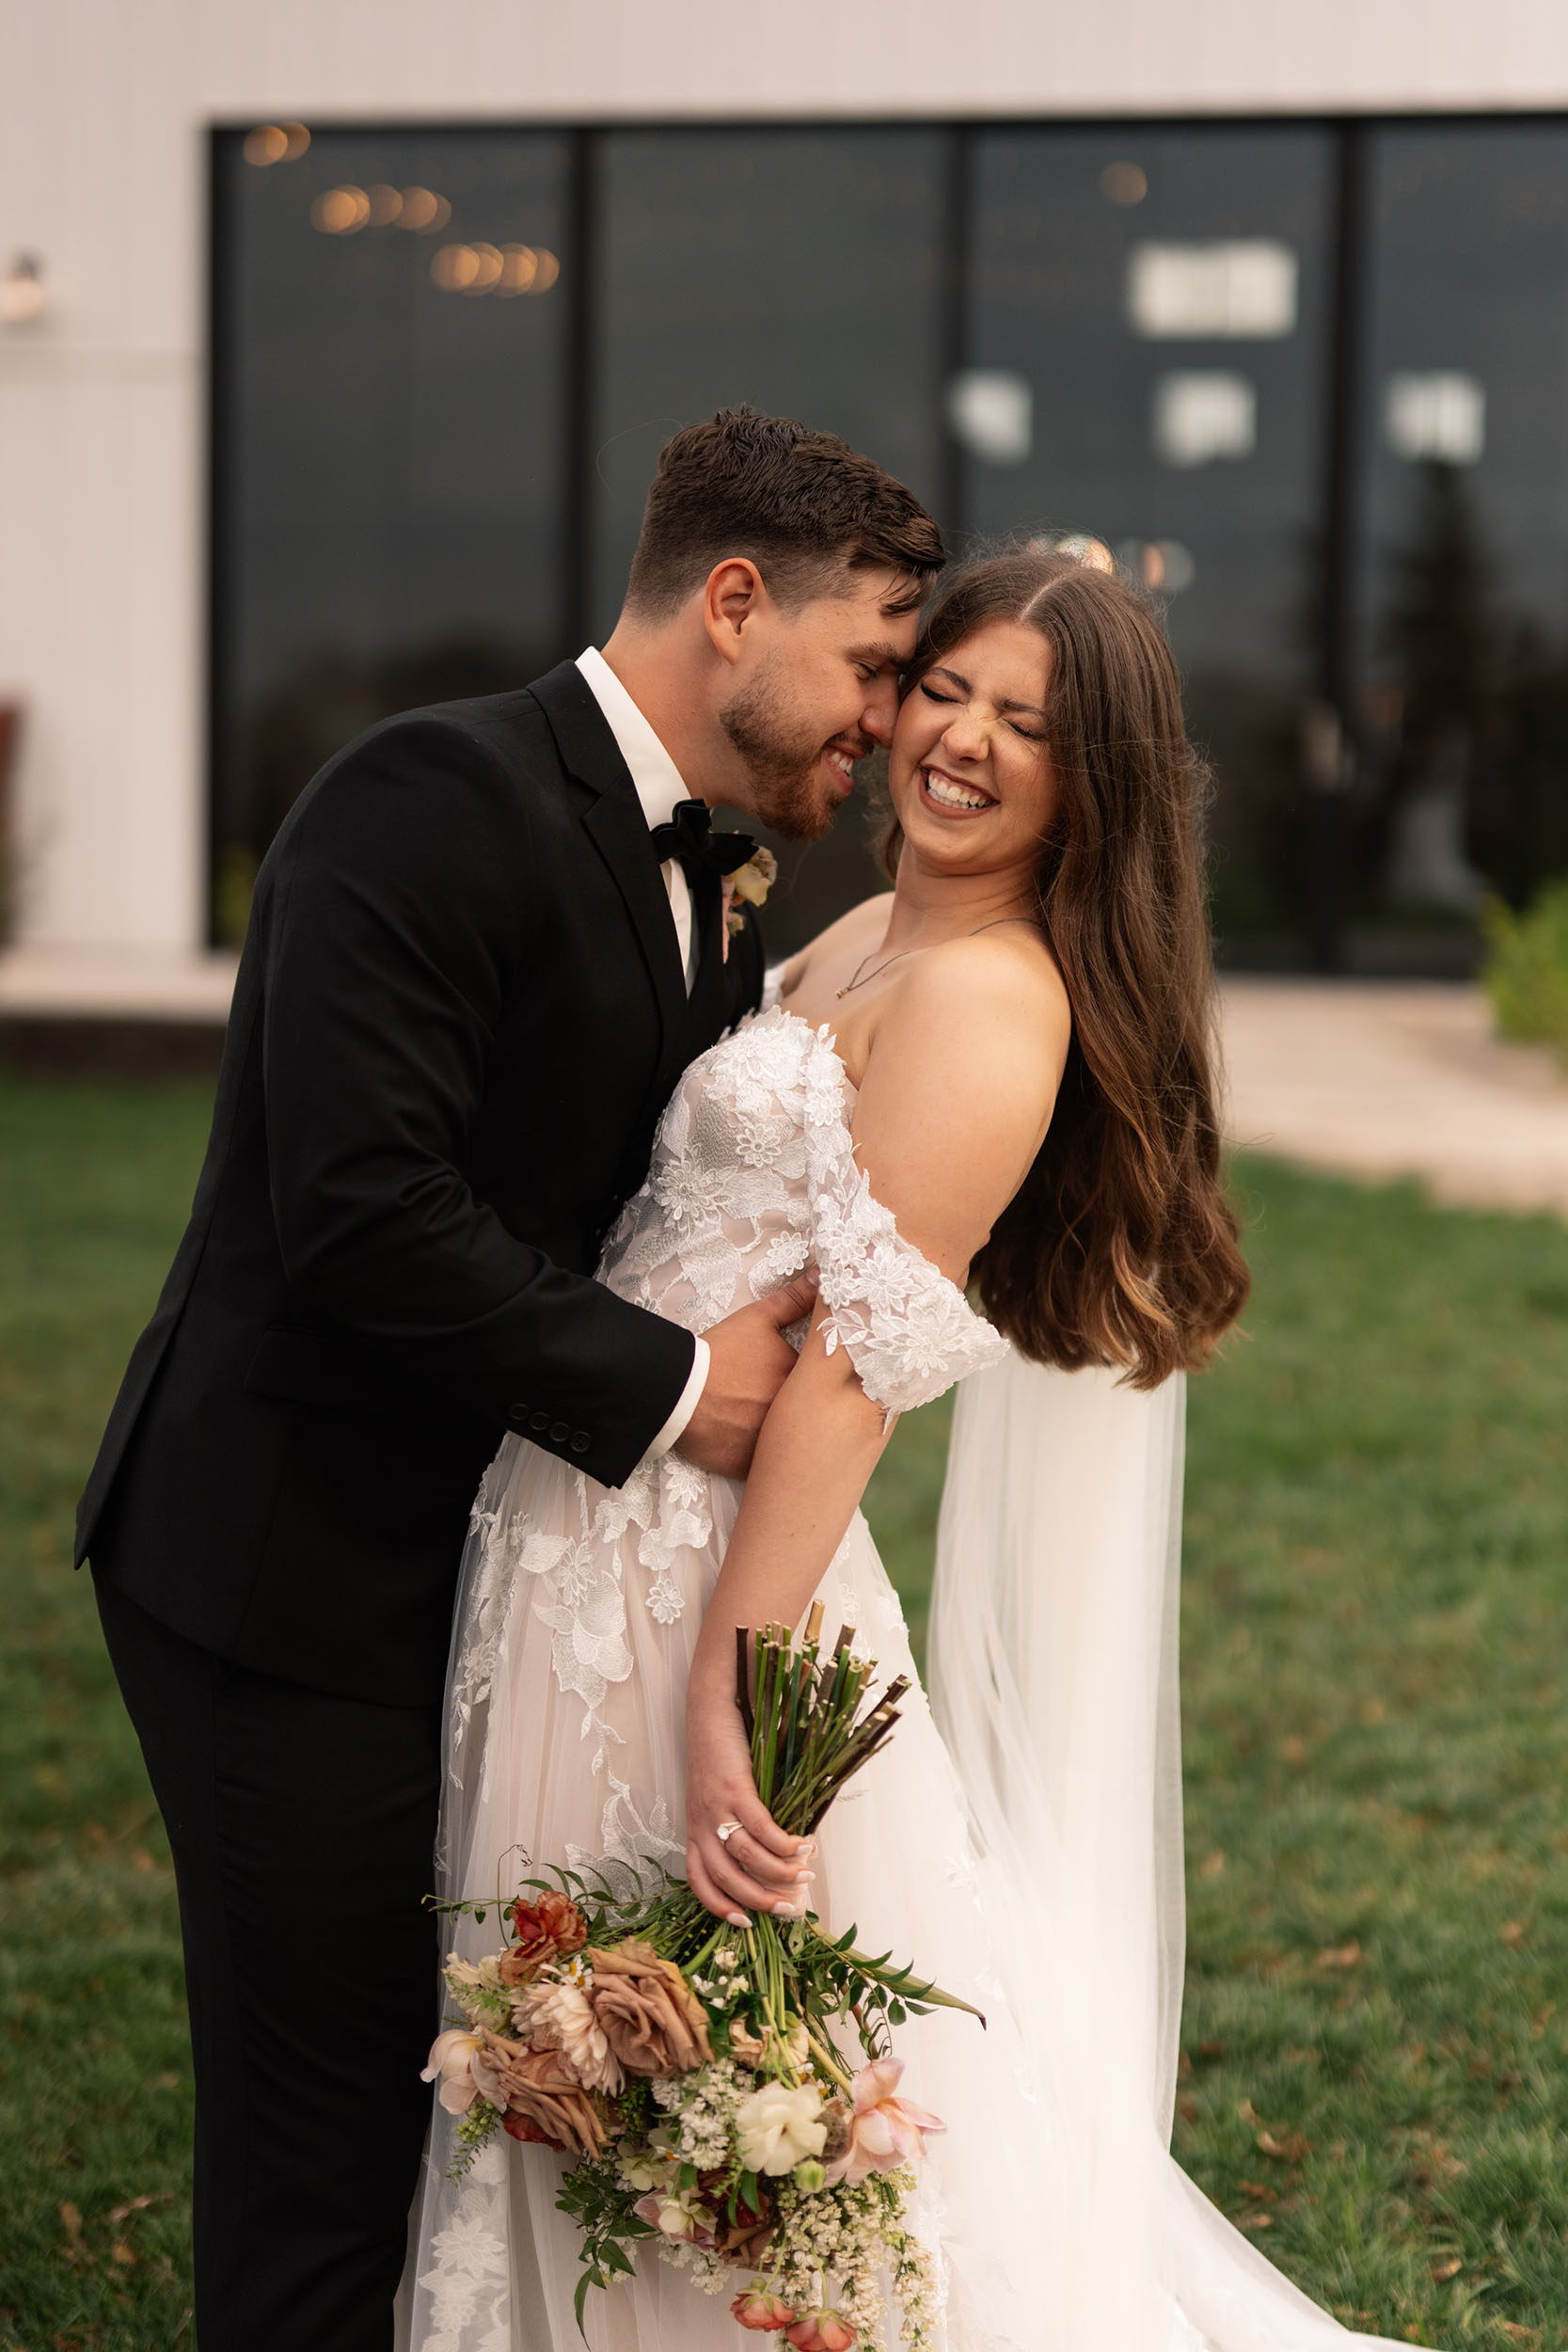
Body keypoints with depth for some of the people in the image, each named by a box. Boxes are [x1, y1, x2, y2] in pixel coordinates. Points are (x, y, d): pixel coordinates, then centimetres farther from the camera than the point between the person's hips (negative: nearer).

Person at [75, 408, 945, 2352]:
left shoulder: (702, 895, 12)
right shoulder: (439, 800, -17)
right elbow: (362, 1209, -26)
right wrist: (665, 1384, -19)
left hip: (466, 1576, 9)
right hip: (298, 1577, -9)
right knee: (324, 2135, 0)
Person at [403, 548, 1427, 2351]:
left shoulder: (987, 998, -17)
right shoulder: (868, 938, 11)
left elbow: (856, 1365, -22)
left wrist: (723, 1689, -24)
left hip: (704, 1573, -9)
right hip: (601, 1540, 9)